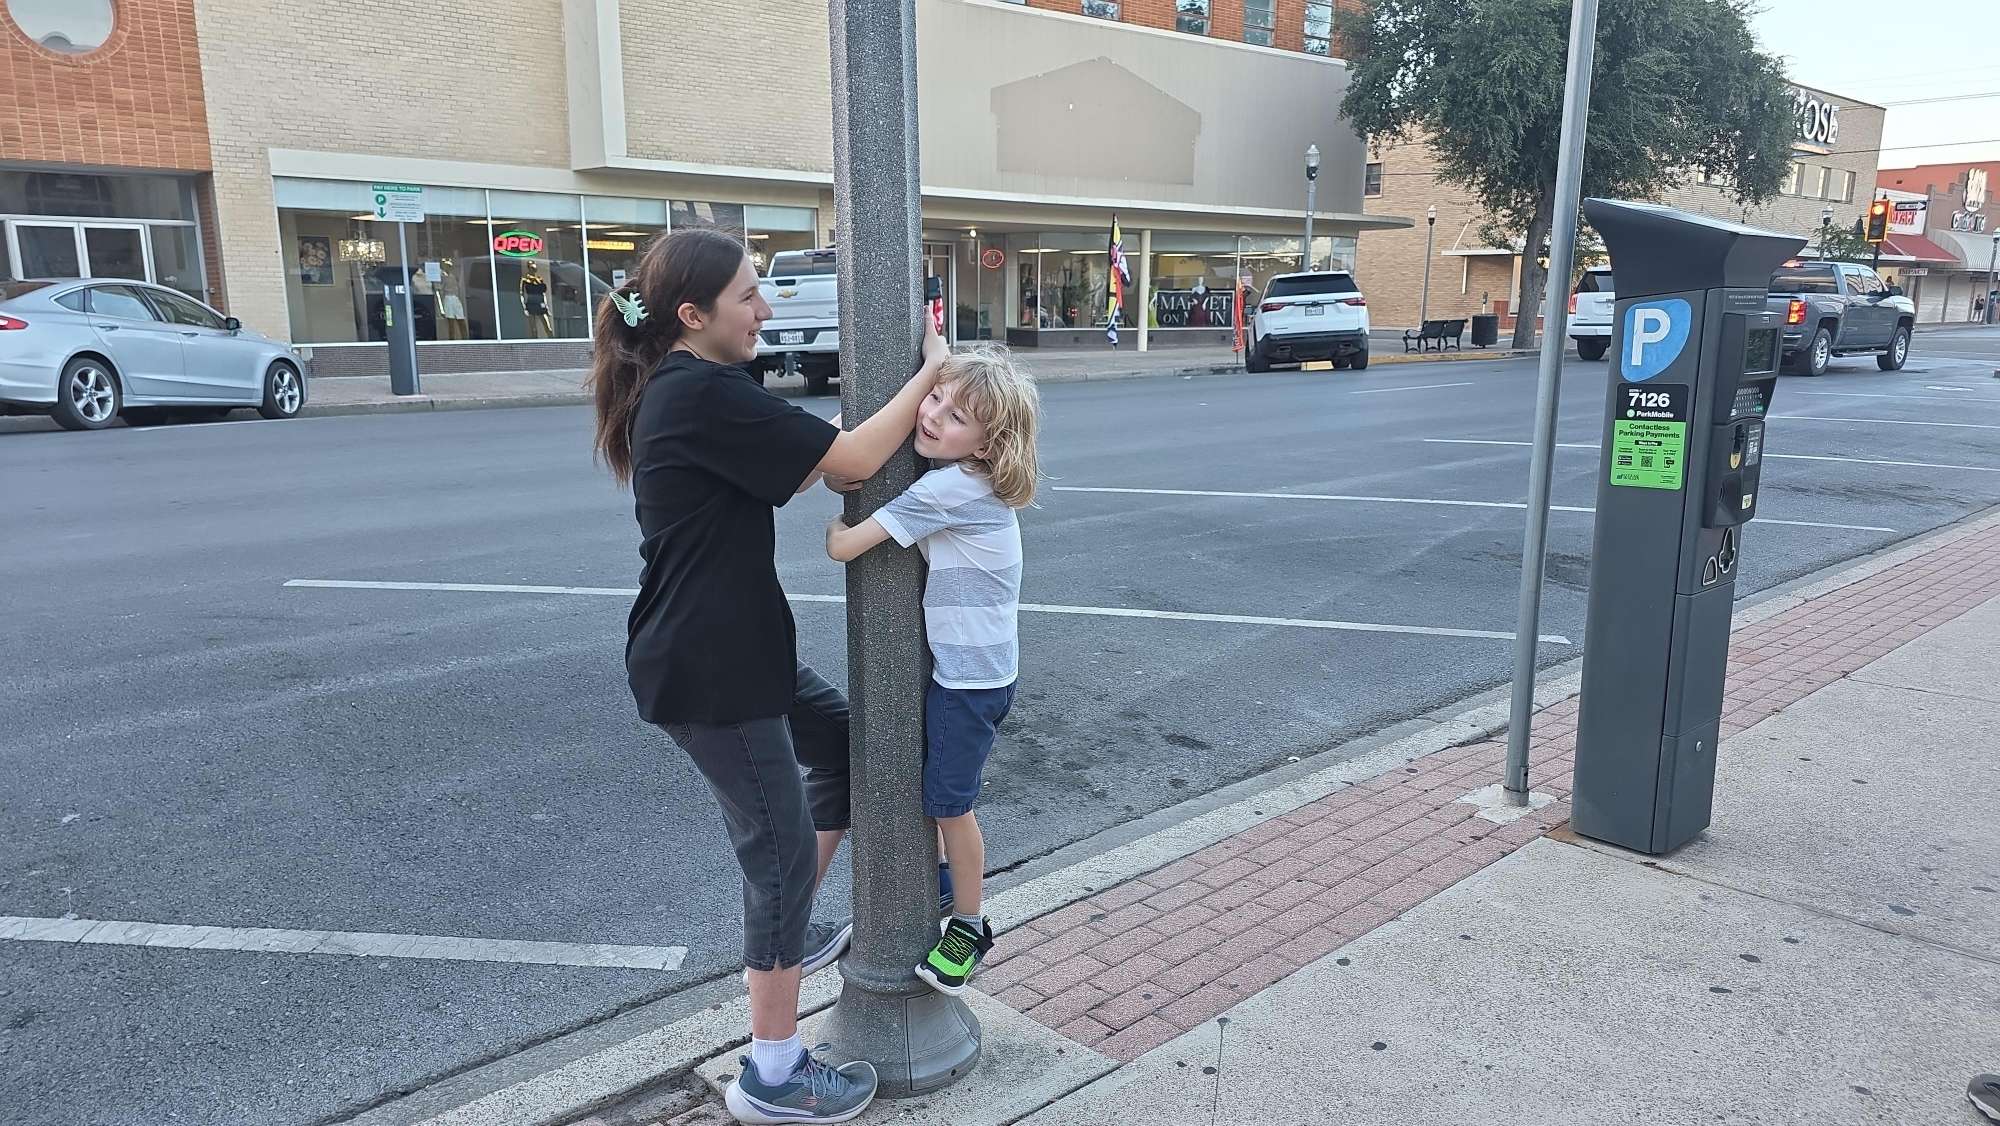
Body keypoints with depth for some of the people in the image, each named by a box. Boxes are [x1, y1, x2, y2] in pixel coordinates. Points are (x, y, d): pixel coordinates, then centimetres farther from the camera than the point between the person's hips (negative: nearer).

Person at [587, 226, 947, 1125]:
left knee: (845, 741, 23)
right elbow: (852, 462, -20)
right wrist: (931, 372, -7)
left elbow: (793, 471, 16)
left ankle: (784, 929, 36)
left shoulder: (675, 390, 10)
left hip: (735, 650, 10)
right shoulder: (705, 395, -22)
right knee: (780, 842, 1)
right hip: (707, 669, -10)